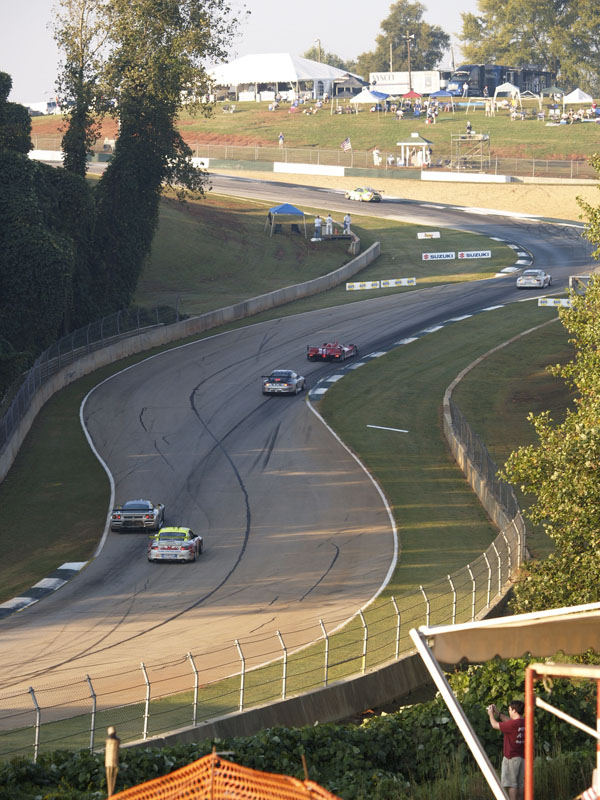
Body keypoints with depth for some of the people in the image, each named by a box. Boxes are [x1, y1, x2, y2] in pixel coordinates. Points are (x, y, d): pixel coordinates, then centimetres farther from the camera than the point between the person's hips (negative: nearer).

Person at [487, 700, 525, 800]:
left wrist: (491, 714, 12)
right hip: (522, 757, 8)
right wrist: (498, 713, 26)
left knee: (511, 784, -5)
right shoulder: (524, 723, 5)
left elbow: (495, 725, -7)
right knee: (520, 783, 11)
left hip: (511, 758, -8)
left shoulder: (513, 724, -18)